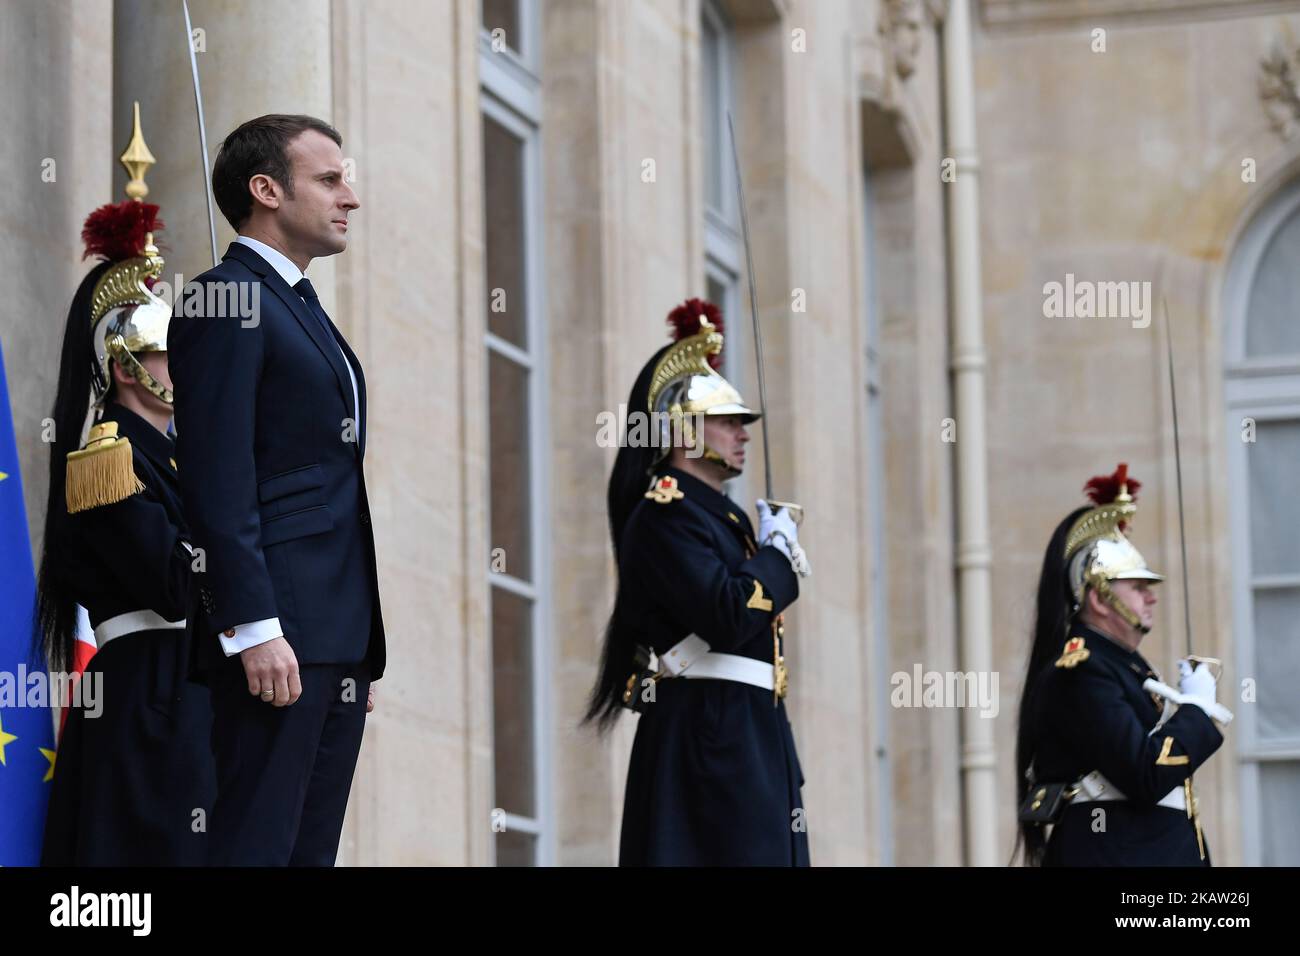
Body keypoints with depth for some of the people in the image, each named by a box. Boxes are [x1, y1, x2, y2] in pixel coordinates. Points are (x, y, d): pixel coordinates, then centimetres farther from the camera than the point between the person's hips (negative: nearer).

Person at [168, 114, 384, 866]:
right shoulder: (229, 302, -7)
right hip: (277, 633, -10)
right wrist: (254, 628, -22)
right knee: (258, 845, -11)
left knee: (314, 847, 8)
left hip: (338, 635, 10)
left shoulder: (304, 310, 23)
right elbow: (220, 482, -16)